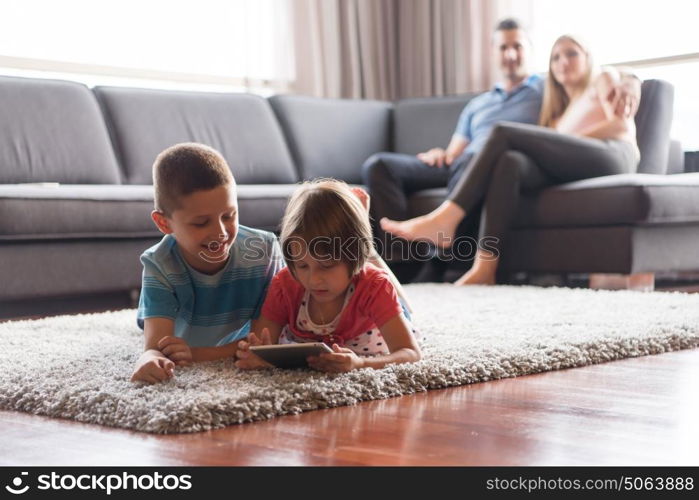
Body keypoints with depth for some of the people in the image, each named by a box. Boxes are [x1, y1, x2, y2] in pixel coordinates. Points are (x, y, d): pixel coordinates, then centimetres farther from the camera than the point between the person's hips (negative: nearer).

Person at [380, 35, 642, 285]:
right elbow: (556, 150, 17)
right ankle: (485, 268, -43)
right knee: (509, 161, -28)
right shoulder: (558, 114, 39)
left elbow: (621, 124, 9)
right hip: (567, 170, 5)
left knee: (504, 133, -20)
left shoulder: (604, 79, 27)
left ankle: (444, 220, -30)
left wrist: (572, 139, 1)